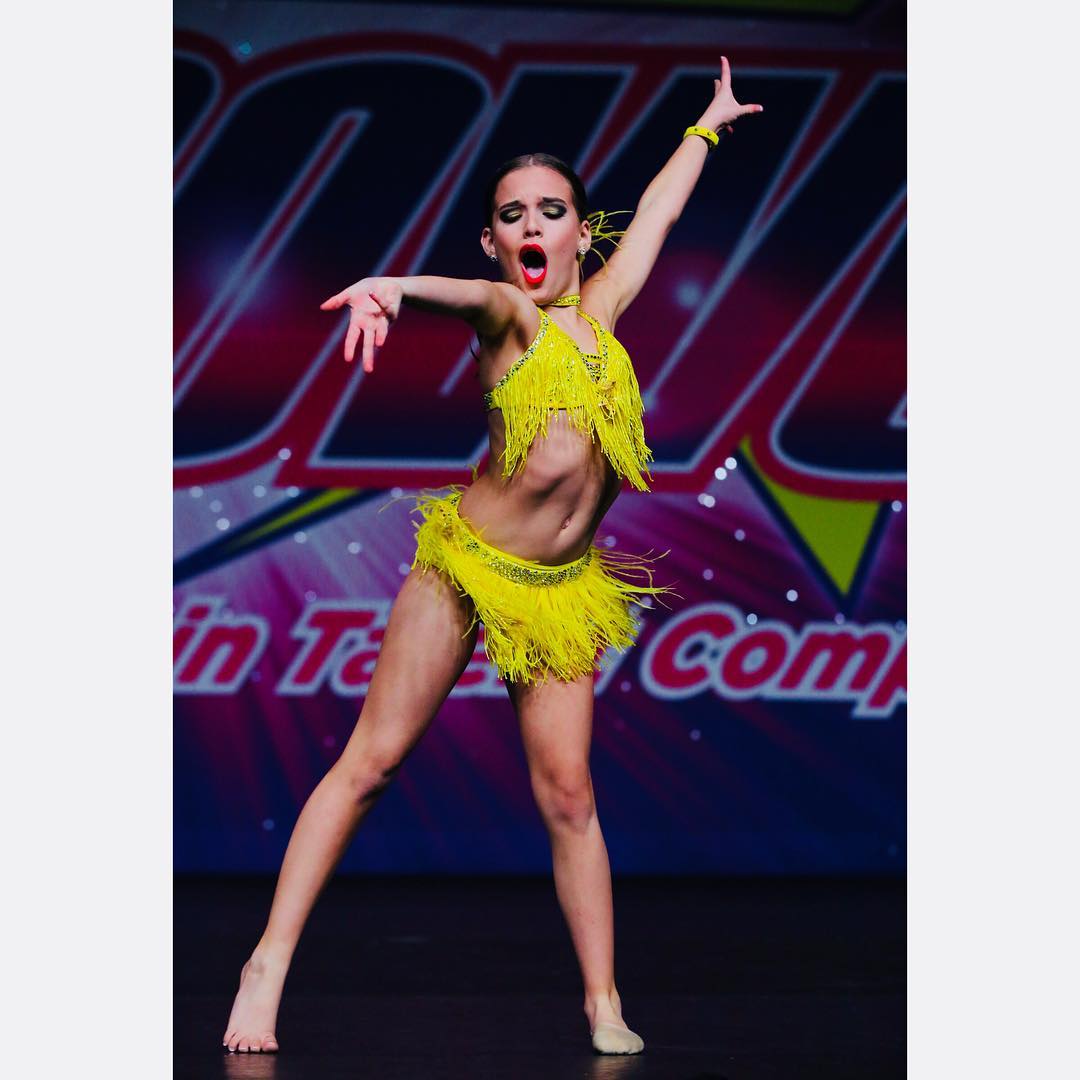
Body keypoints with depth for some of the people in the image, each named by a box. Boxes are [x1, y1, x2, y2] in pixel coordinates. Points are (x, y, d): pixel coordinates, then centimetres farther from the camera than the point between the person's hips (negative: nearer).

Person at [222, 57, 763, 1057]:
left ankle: (604, 1006, 3)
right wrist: (388, 288, -52)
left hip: (564, 588, 4)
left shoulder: (599, 308, 9)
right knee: (373, 757, -4)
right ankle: (270, 964, 0)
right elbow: (452, 293, -29)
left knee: (567, 792, -1)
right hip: (469, 562, -4)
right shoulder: (504, 312, -5)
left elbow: (658, 209, 24)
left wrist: (709, 124, 38)